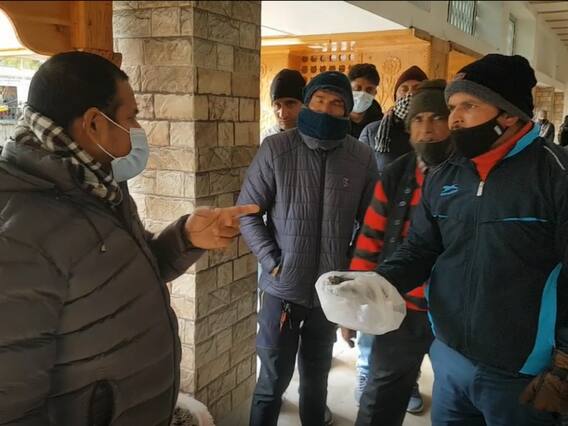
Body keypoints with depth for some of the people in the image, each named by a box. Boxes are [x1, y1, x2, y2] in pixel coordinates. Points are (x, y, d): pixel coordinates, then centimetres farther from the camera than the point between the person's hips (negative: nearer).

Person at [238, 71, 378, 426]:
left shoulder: (363, 158, -3)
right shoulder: (276, 149, -8)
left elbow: (370, 222, 5)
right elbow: (247, 211, -5)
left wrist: (353, 265, -3)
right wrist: (272, 262, -12)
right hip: (283, 287, -2)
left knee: (317, 374, 21)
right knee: (273, 377, 9)